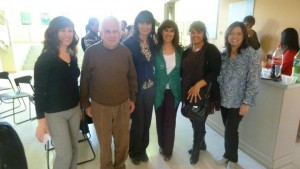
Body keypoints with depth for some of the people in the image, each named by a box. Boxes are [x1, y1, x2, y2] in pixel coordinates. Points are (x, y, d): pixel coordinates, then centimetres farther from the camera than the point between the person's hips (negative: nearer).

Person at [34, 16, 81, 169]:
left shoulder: (72, 56, 4)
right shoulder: (45, 59, -15)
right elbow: (39, 91, -14)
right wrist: (41, 119, -15)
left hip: (74, 109, 6)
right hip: (55, 113, -6)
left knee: (74, 148, 17)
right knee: (65, 154, 5)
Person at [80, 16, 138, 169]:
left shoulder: (126, 51, -4)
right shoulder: (91, 52, -11)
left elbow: (132, 77, 5)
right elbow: (84, 80, -3)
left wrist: (132, 98, 7)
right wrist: (85, 103, 0)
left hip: (123, 104, 2)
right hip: (99, 106, -1)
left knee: (123, 140, 17)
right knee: (104, 141, 17)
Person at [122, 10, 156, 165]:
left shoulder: (153, 43, 5)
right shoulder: (129, 43, -12)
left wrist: (154, 82, 7)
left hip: (150, 88, 5)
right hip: (135, 88, -5)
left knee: (147, 121, 15)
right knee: (138, 122, 7)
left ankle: (142, 149, 37)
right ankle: (134, 152, 32)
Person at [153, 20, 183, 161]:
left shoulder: (180, 50, -2)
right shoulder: (155, 49, -7)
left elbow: (182, 71, 4)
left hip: (173, 91, 1)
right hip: (159, 90, 0)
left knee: (170, 121, 9)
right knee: (160, 120, 15)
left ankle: (168, 150, 29)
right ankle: (161, 145, 39)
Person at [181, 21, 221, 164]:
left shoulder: (211, 50, -9)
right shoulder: (187, 51, 9)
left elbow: (215, 72, -15)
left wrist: (198, 85, -24)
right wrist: (184, 88, 2)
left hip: (203, 93, -5)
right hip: (188, 93, 6)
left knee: (198, 123, 5)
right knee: (194, 121, 16)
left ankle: (196, 150, 28)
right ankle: (201, 144, 41)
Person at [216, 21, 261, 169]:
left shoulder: (250, 54, -12)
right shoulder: (224, 53, 3)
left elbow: (254, 81, -14)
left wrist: (246, 102, -15)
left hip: (238, 101, -4)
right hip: (224, 99, 4)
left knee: (230, 130, 3)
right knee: (228, 129, 15)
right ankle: (228, 154, 36)